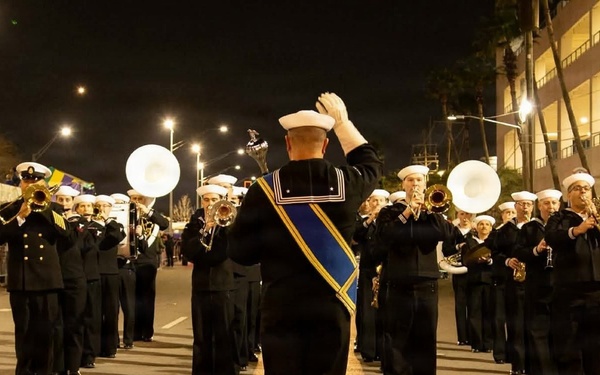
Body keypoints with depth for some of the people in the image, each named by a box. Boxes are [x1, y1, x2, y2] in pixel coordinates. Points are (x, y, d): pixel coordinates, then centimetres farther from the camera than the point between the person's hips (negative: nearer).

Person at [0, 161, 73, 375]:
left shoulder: (53, 209, 9)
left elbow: (69, 238, -4)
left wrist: (45, 209, -10)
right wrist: (20, 216, -16)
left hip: (47, 278, 1)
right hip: (20, 279, 0)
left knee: (47, 331, 2)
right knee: (23, 331, 4)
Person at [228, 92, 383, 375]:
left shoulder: (264, 190, -8)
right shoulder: (345, 183, -5)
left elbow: (240, 253, -1)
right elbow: (370, 164, 21)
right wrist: (342, 121, 27)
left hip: (281, 309, -1)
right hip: (332, 308, 1)